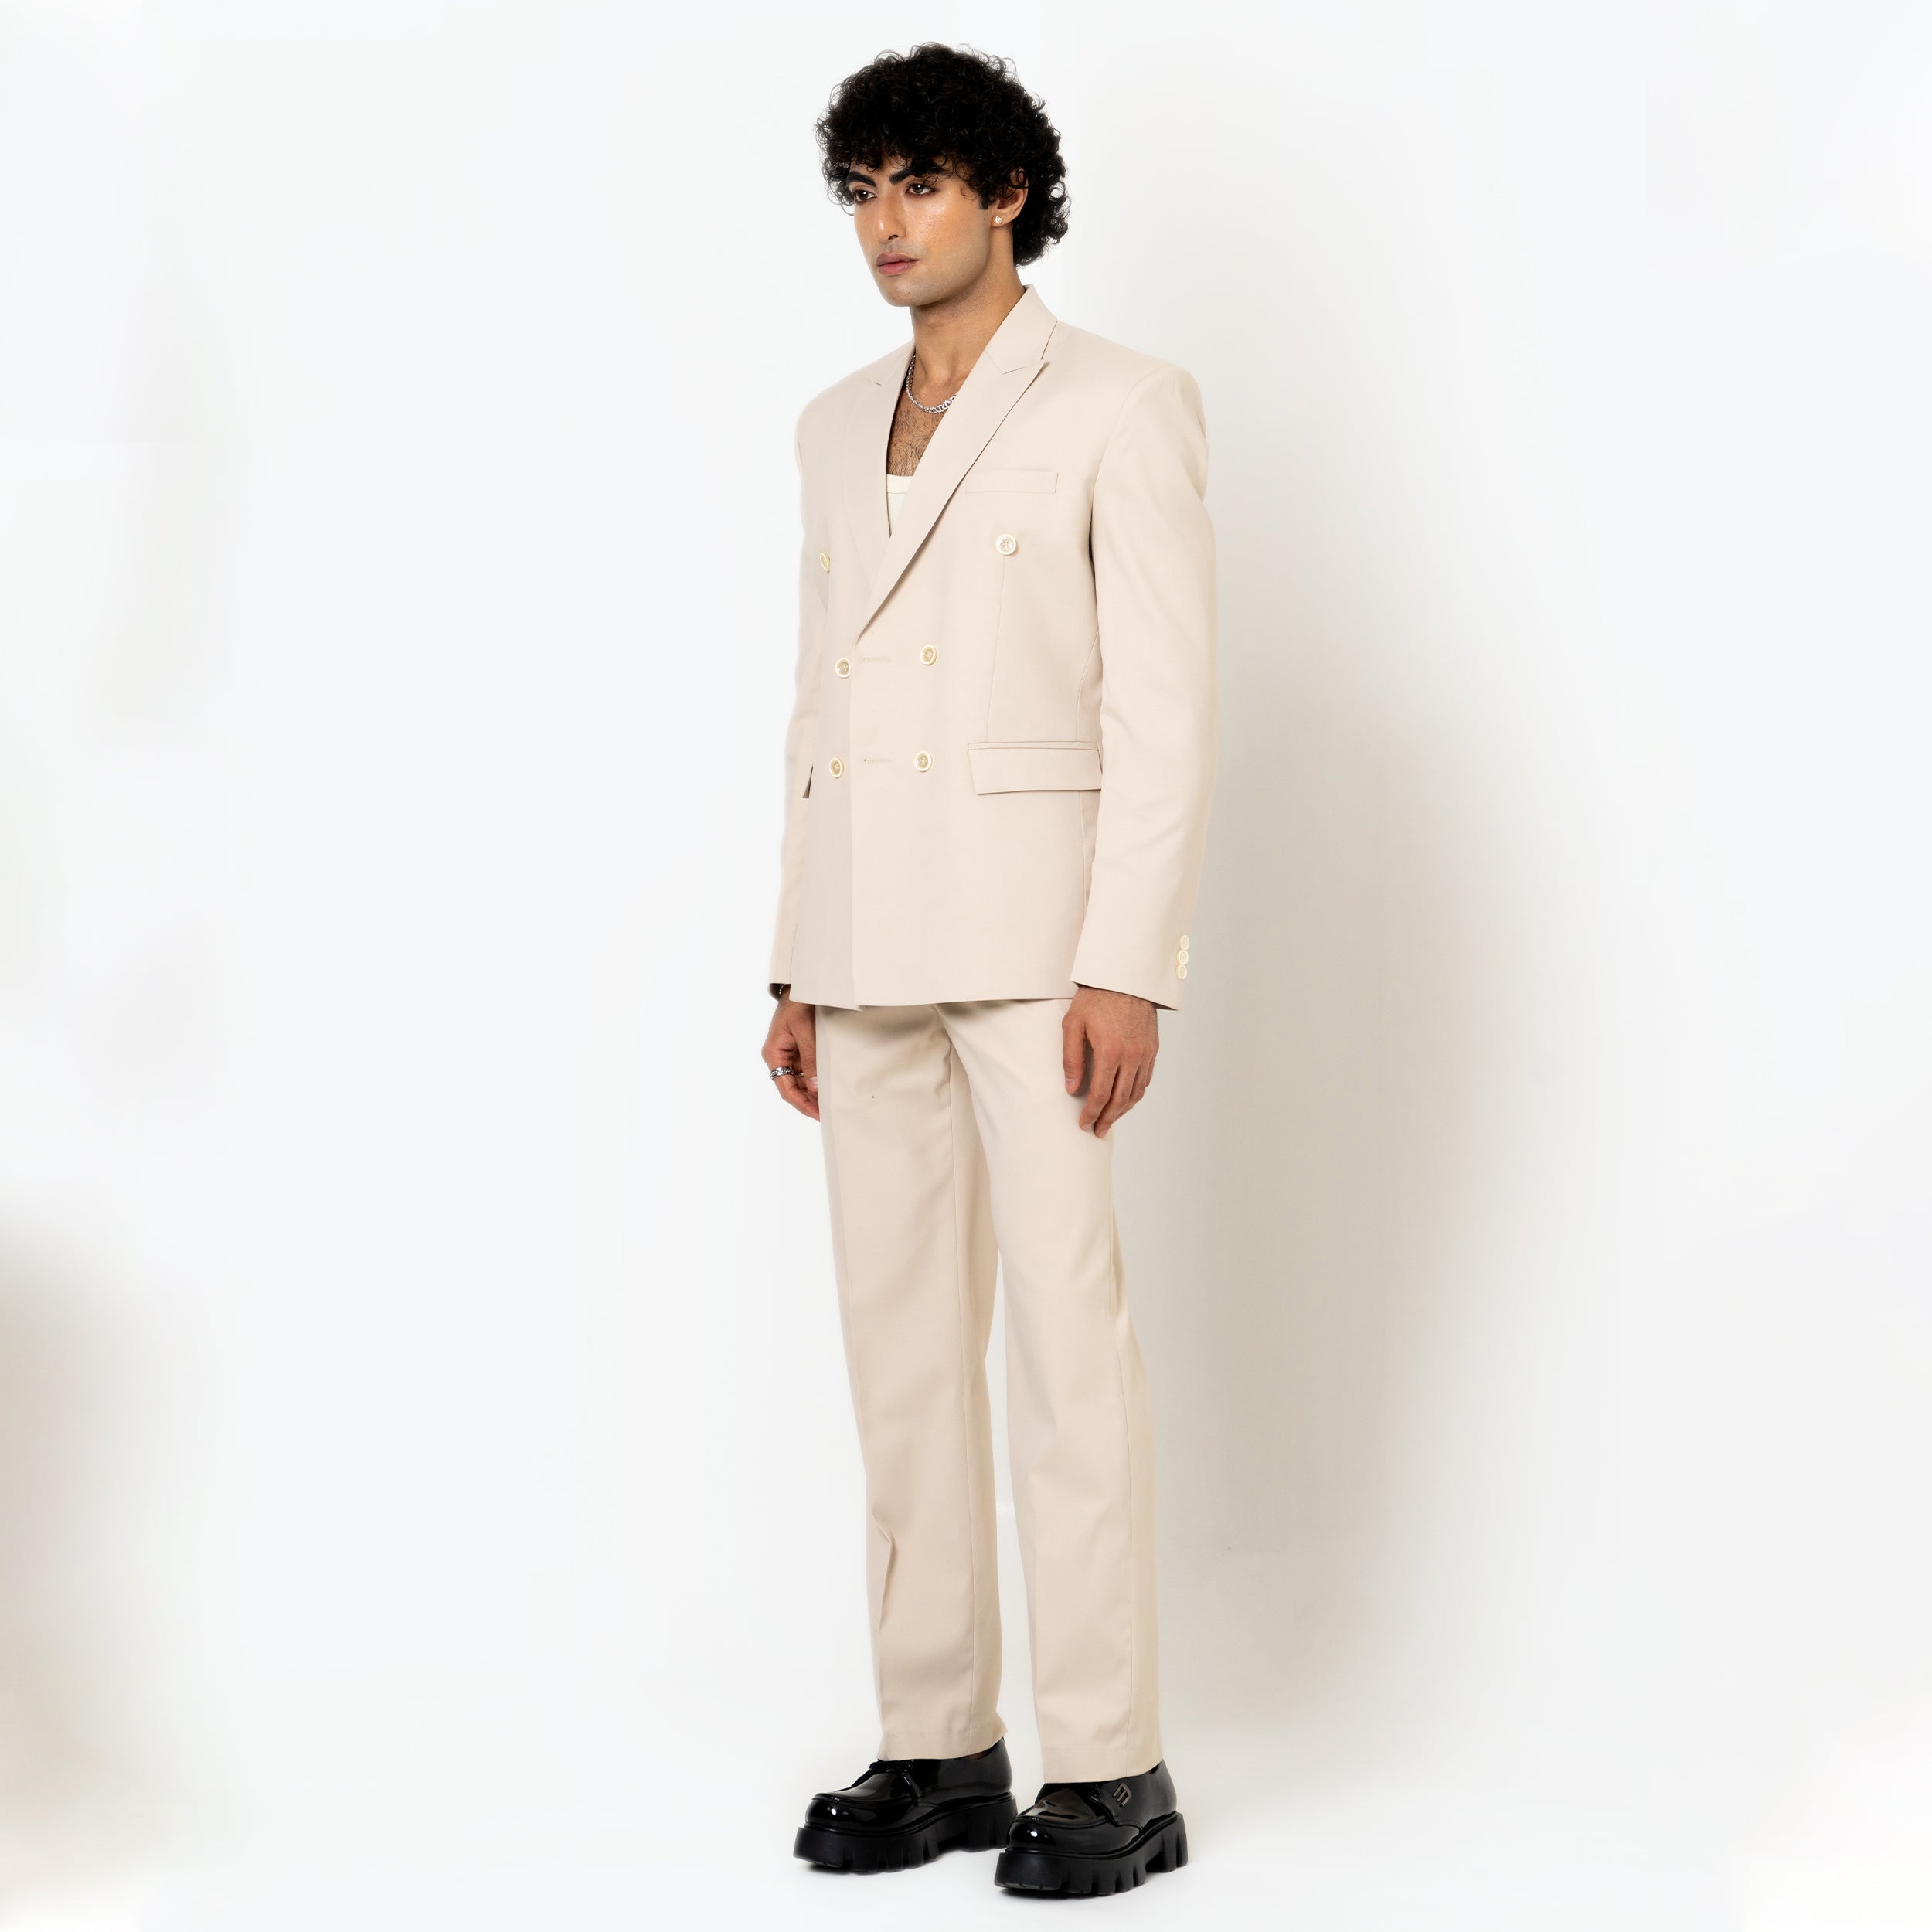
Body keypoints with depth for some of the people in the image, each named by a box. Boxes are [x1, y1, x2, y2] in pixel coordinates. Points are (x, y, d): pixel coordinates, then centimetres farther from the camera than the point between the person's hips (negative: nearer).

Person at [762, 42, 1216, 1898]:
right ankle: (939, 1745, 16)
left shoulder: (1120, 405, -3)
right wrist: (796, 967, 13)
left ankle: (1109, 1772, 2)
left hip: (1035, 913, -6)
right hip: (871, 939, 7)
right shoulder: (840, 426, 16)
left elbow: (1165, 706, -9)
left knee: (1067, 1335, -7)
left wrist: (1128, 968, -17)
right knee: (900, 1340, 8)